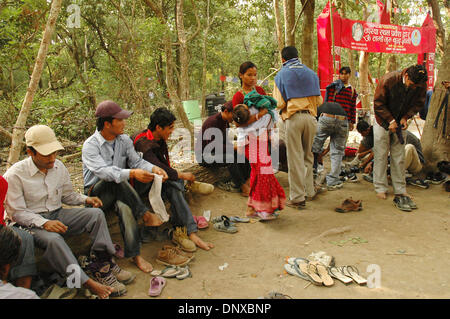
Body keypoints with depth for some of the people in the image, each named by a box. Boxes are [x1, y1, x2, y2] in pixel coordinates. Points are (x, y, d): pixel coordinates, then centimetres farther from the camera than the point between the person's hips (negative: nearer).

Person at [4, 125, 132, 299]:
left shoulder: (58, 166, 4)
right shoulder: (14, 175, -13)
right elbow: (16, 212, -12)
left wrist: (86, 199, -4)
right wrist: (44, 223, -28)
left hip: (58, 215, 6)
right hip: (33, 223, -5)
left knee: (96, 213, -17)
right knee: (53, 239, -38)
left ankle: (103, 263, -20)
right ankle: (87, 282, -35)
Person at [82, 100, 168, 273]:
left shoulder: (124, 140, 4)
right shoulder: (90, 145, -16)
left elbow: (136, 160, -2)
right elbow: (103, 171, -32)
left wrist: (153, 168, -25)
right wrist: (132, 173, -47)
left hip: (117, 192, 4)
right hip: (96, 193, -4)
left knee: (125, 207, -33)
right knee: (115, 180, -37)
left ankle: (135, 254, -33)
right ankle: (145, 214, -31)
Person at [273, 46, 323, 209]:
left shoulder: (281, 75, 1)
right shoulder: (312, 73, 12)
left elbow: (279, 103, -6)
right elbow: (319, 100, 10)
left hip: (292, 118, -4)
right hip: (310, 117, 4)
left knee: (295, 158, -1)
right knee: (308, 155, 17)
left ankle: (297, 197, 2)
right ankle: (310, 191, 25)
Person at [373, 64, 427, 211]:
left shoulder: (421, 86, -12)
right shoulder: (388, 80, -23)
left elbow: (418, 104, 4)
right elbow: (378, 103, -15)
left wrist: (405, 117, -12)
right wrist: (390, 121, -18)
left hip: (400, 124, 3)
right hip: (383, 122, -3)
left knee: (399, 157, 2)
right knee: (381, 156, -1)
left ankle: (400, 192, 7)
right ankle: (381, 189, 9)